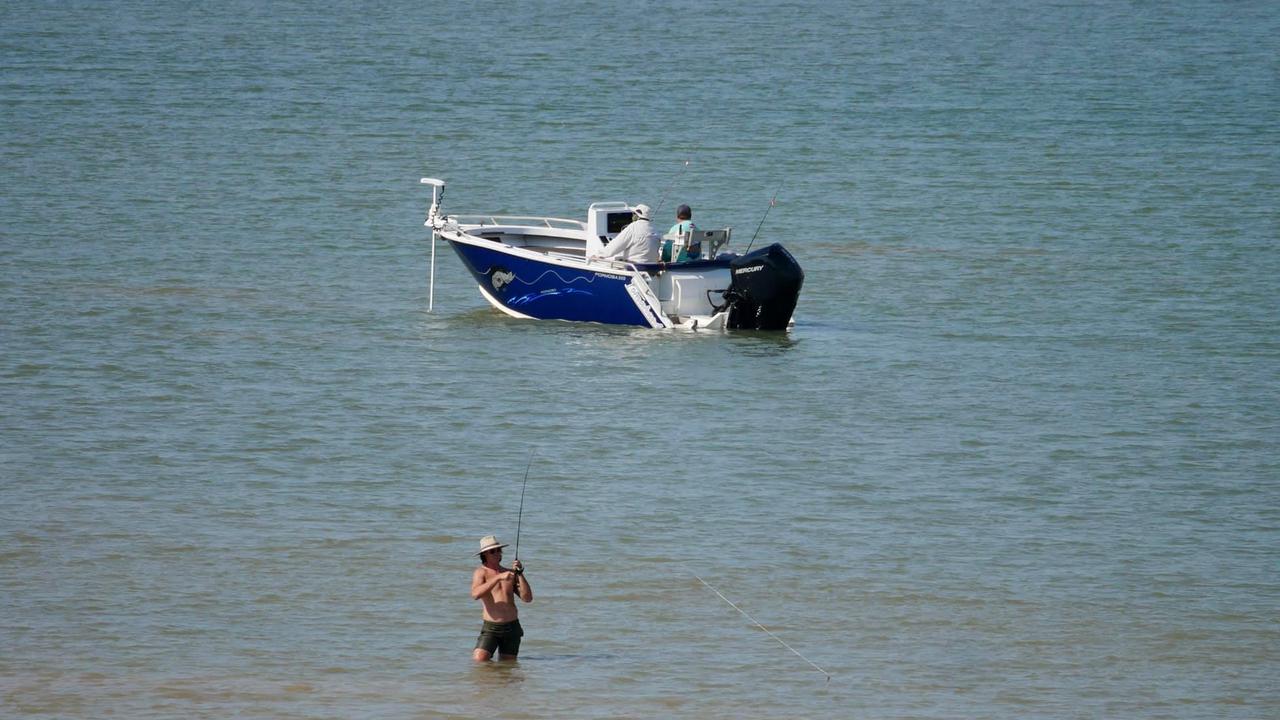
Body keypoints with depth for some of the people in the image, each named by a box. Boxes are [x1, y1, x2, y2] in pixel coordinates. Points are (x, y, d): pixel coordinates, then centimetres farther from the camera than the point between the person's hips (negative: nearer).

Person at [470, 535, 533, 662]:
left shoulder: (510, 573, 12)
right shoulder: (481, 572, 1)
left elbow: (528, 598, 4)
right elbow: (475, 594, -21)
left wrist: (520, 574, -7)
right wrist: (499, 577, -26)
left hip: (512, 627, 4)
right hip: (491, 627, -4)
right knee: (478, 662, -19)